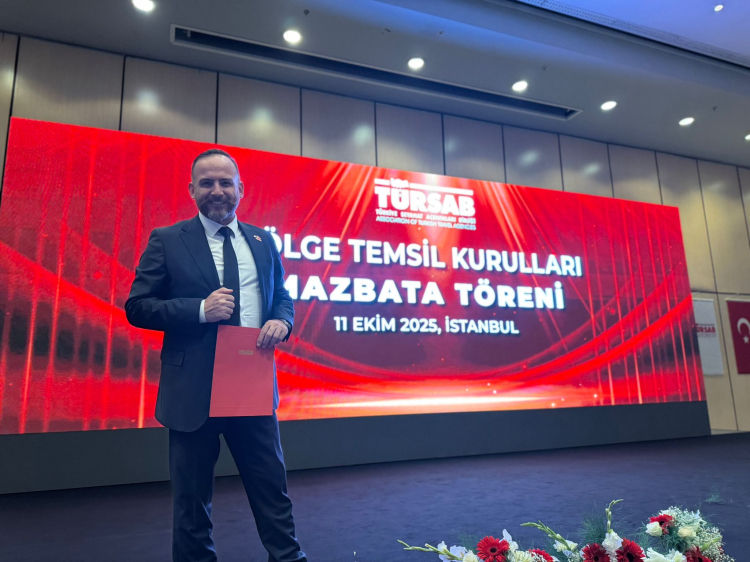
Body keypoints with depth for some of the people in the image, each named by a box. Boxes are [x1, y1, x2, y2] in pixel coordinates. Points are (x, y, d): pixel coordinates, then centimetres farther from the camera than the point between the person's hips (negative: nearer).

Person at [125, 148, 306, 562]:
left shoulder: (262, 240, 9)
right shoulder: (167, 240, -2)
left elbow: (282, 297, 14)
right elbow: (136, 307, -5)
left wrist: (281, 320, -9)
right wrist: (200, 309, -19)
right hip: (194, 389, -2)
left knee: (272, 486, 14)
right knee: (192, 498, 14)